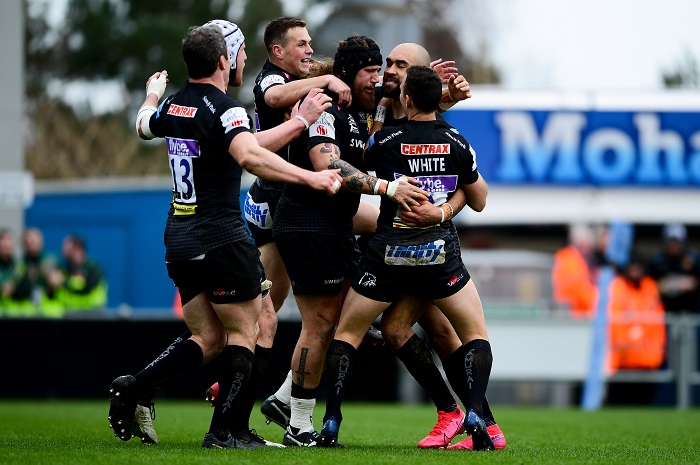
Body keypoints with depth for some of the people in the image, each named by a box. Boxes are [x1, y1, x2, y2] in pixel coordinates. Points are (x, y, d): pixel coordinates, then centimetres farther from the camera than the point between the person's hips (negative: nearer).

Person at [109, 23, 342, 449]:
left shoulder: (173, 105, 7)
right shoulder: (224, 108, -15)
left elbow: (144, 126, 31)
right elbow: (249, 156, -34)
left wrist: (152, 96, 52)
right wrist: (310, 177, -38)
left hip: (179, 237, 7)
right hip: (220, 238, -7)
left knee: (208, 339, 14)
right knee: (243, 333, 4)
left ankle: (134, 387, -2)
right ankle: (222, 431, -2)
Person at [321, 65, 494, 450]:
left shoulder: (384, 140, -7)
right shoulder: (457, 143, -2)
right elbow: (479, 201, 10)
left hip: (389, 253, -1)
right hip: (440, 252, 1)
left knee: (346, 332, 15)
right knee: (476, 333, 14)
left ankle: (331, 424, 6)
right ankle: (474, 418, -6)